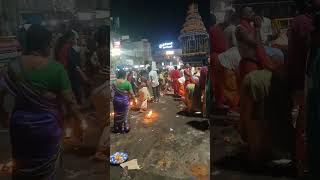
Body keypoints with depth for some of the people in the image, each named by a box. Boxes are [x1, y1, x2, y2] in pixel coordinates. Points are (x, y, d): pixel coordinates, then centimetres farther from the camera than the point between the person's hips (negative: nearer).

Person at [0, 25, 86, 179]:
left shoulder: (14, 65, -6)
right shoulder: (56, 68, -16)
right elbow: (69, 99, -17)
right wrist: (80, 120, -7)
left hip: (20, 123, 3)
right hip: (46, 125, -3)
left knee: (22, 164, 25)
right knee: (45, 167, 18)